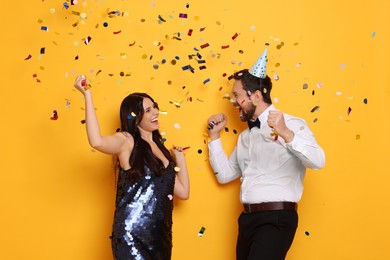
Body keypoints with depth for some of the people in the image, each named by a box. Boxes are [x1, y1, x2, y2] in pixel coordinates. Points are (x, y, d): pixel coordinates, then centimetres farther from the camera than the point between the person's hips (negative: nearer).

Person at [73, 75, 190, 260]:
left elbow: (183, 192, 12)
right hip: (132, 235, -7)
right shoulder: (127, 141, -3)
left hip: (160, 235, 7)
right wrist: (87, 95, -24)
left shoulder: (160, 148, 16)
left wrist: (180, 158, 15)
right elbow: (97, 141, -27)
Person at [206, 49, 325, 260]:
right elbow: (224, 175, 20)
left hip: (276, 219, -8)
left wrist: (286, 134, -33)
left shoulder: (291, 124, -6)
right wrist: (214, 135, 16)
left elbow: (317, 162, -20)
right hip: (247, 219, 8)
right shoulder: (245, 136, 19)